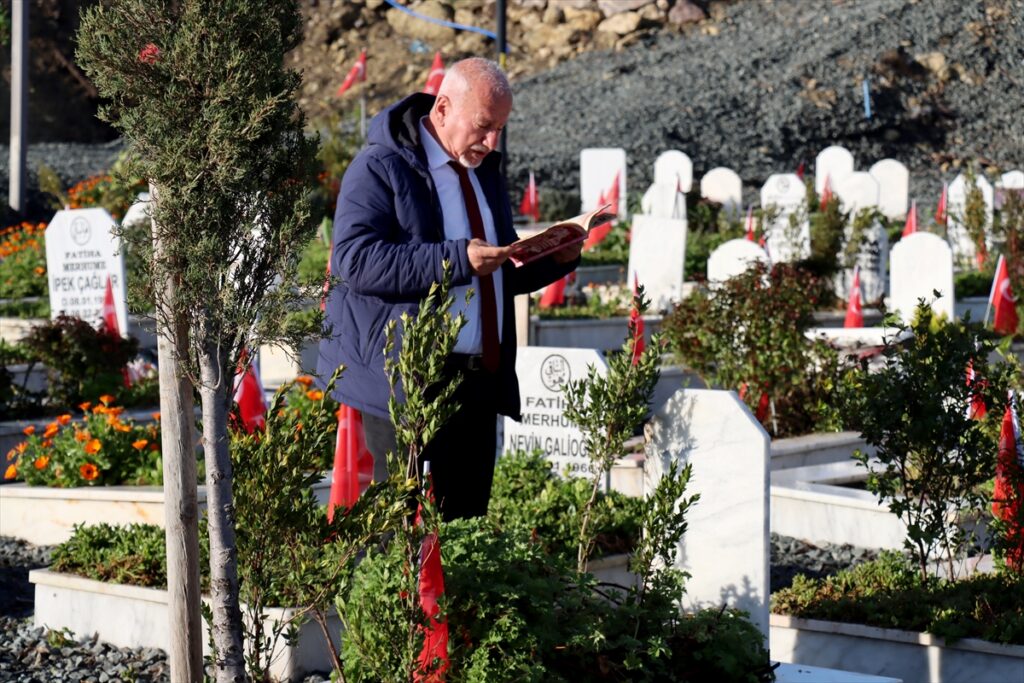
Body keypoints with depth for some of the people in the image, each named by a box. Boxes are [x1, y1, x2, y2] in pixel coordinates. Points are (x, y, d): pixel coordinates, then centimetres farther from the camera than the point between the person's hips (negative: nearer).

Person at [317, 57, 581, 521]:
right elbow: (353, 259, -21)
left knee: (465, 526, 8)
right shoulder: (381, 167, -7)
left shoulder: (485, 171, 18)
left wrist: (555, 260, 5)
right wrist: (455, 260, -26)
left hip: (477, 382, 7)